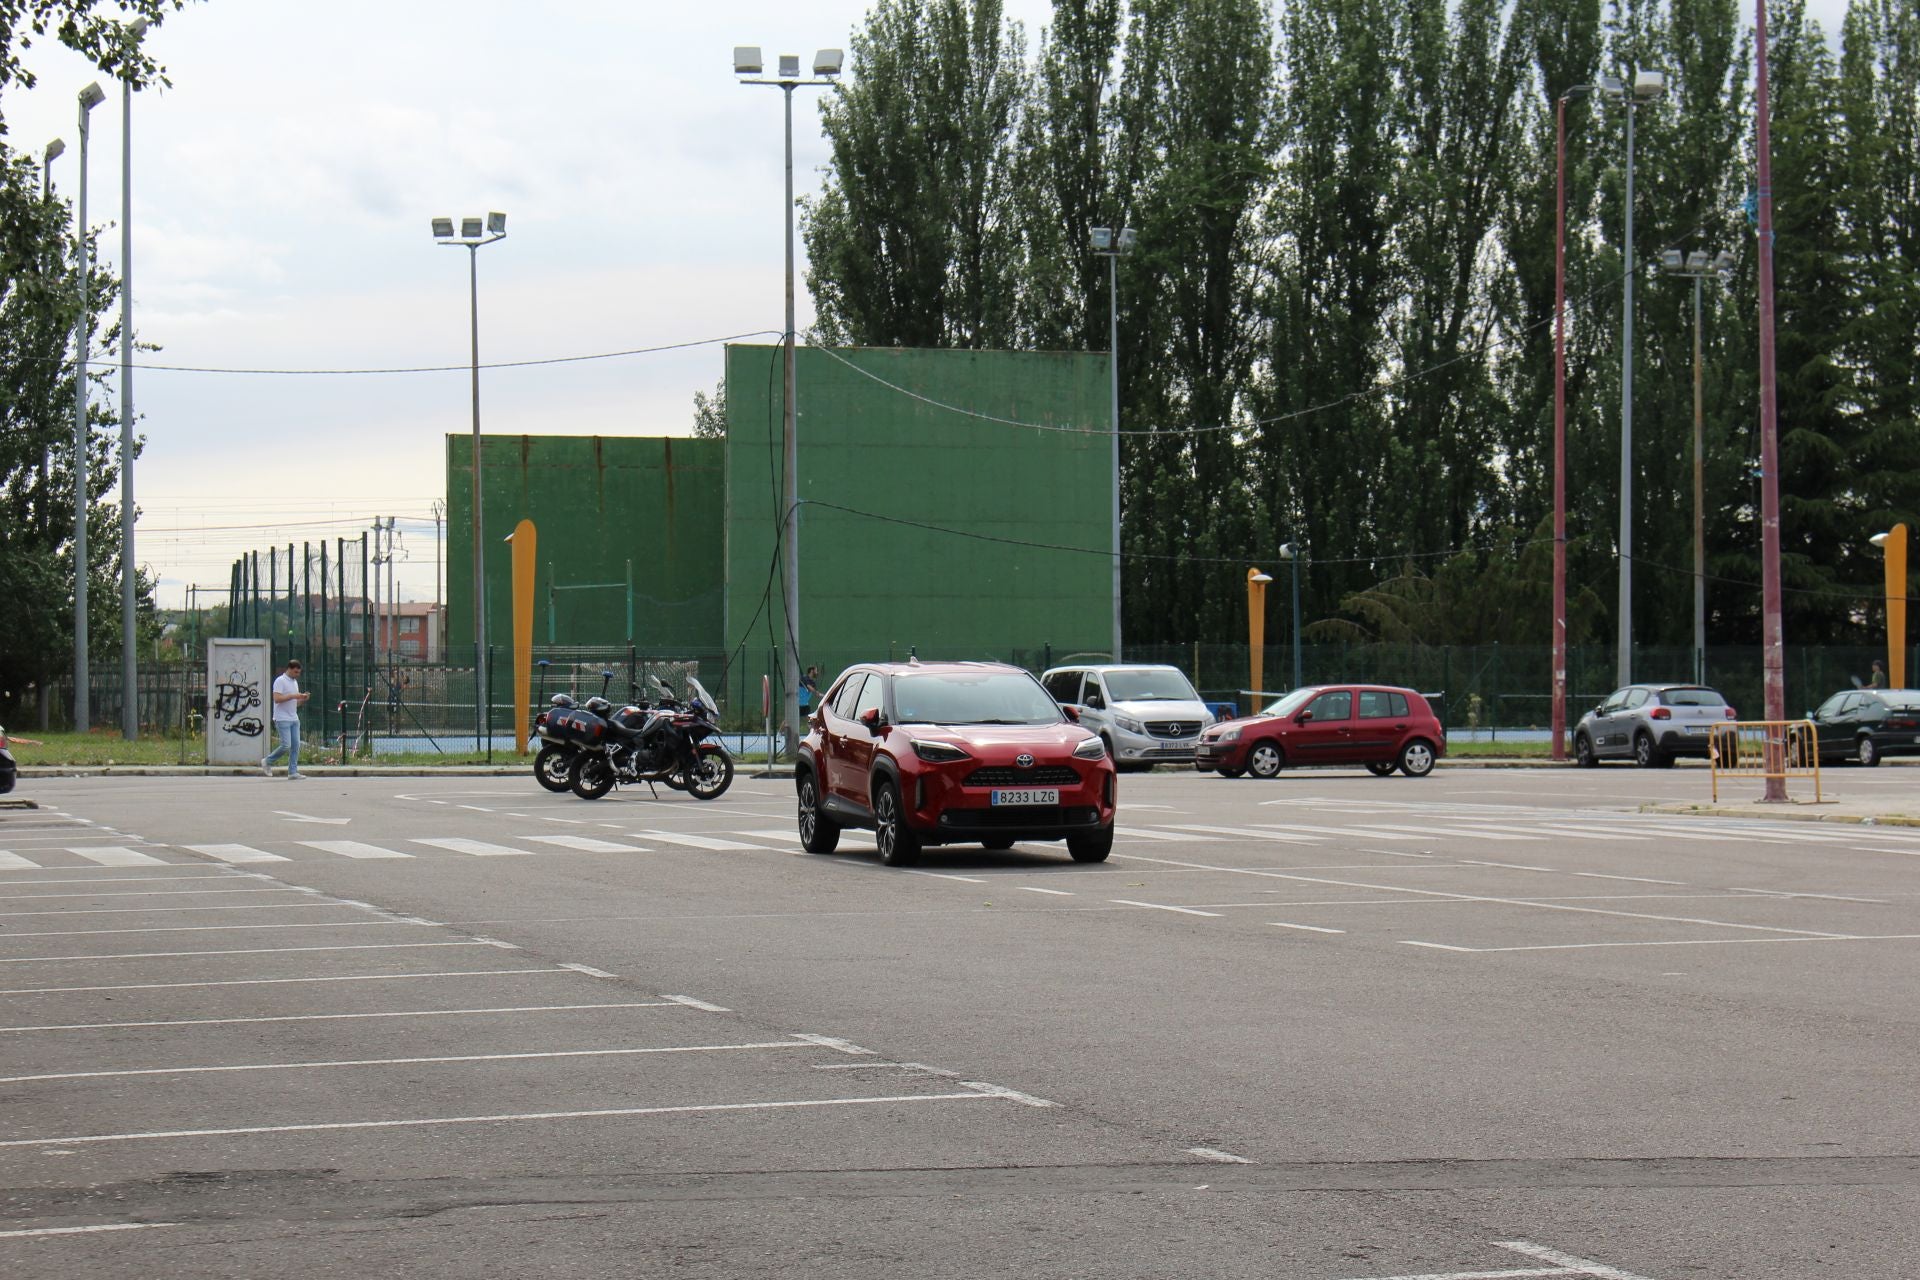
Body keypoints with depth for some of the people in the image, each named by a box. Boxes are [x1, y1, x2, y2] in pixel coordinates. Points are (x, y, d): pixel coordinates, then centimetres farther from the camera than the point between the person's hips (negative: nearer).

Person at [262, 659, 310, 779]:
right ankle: (267, 762, 8)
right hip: (282, 719, -8)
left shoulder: (295, 682, 18)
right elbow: (277, 698, -20)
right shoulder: (280, 681, -8)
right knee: (286, 745, -12)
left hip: (294, 719, 8)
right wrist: (293, 696, -20)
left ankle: (293, 772, 0)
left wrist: (303, 698, 4)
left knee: (296, 745, 0)